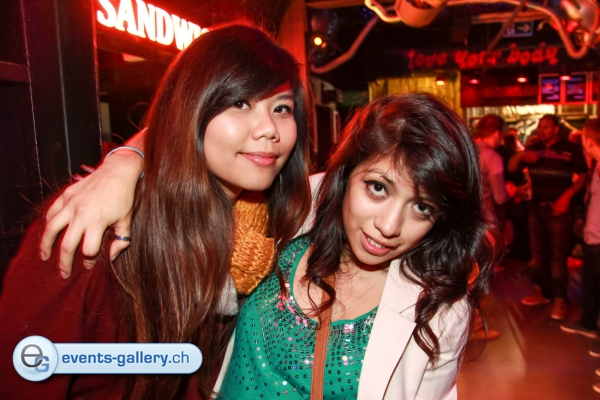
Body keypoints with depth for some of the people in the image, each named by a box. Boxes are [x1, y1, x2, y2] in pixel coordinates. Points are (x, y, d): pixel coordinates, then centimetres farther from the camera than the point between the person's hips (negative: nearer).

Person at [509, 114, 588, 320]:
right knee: (538, 253, 11)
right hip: (536, 208, 5)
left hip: (559, 209, -5)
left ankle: (560, 299, 1)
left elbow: (583, 176, -3)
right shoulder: (533, 149, 10)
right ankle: (541, 291, 23)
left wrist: (567, 196, -17)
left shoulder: (570, 149, -2)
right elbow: (511, 168, 6)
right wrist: (520, 156, -14)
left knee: (558, 255, -5)